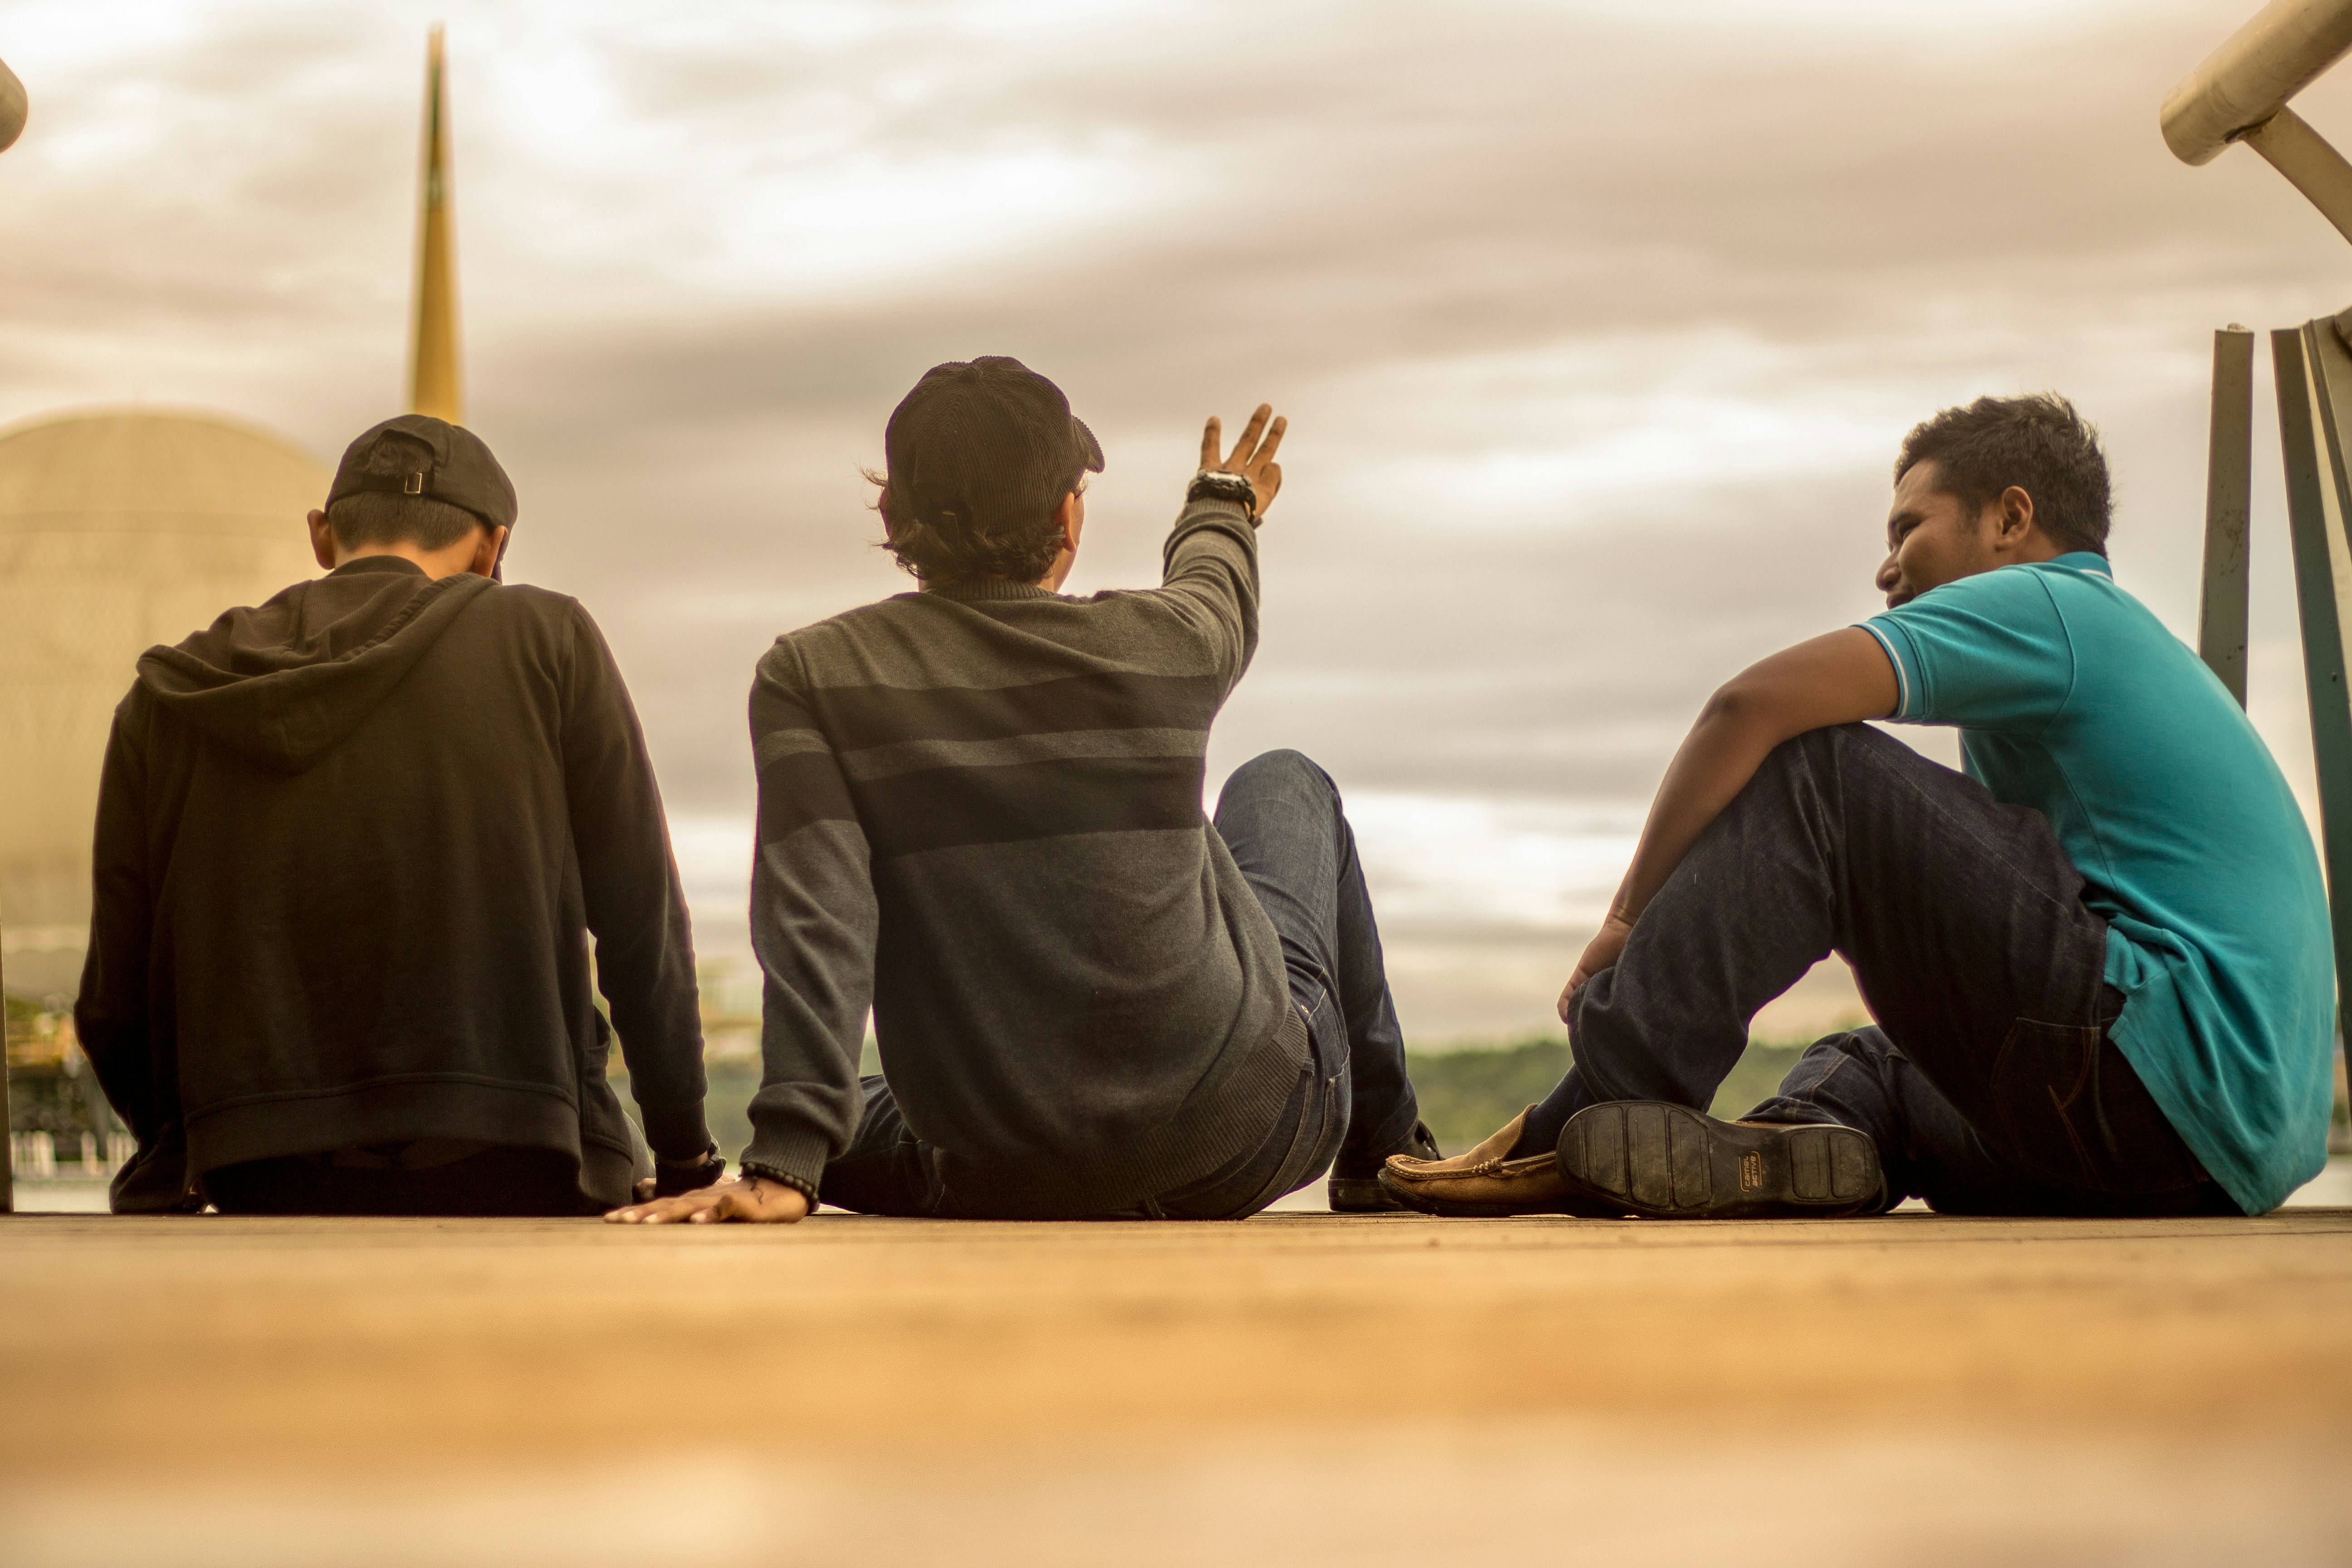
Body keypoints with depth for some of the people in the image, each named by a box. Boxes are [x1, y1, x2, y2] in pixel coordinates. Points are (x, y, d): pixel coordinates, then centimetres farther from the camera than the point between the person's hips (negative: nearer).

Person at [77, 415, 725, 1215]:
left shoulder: (166, 699, 11)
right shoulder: (547, 639, 5)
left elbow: (116, 1008, 12)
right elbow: (643, 932, 6)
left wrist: (180, 1158, 29)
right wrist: (684, 1160, 16)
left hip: (266, 1197, 3)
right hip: (511, 1173, -2)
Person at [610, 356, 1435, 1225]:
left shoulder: (808, 680, -12)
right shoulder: (1166, 644, -8)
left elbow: (815, 924, -23)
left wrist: (782, 1166, -25)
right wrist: (1222, 507, 40)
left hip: (1007, 1187, 0)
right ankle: (1382, 1151, 44)